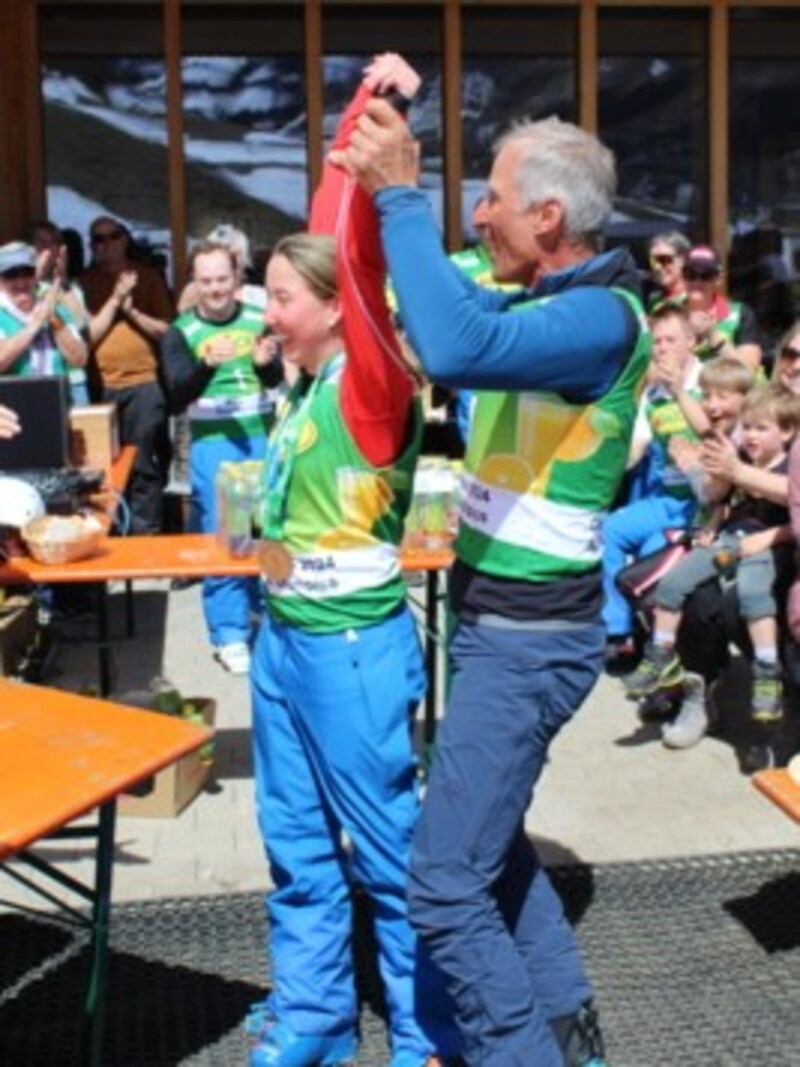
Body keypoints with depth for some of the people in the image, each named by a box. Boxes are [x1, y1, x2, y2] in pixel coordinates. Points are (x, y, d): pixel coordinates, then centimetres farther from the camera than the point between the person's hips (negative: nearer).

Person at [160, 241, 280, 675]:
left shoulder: (259, 321, 3)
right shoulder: (180, 332, -3)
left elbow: (279, 379, -1)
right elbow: (177, 397, -11)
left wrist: (265, 364, -24)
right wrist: (207, 365, -29)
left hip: (264, 437, 2)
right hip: (213, 443, -2)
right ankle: (229, 634, 8)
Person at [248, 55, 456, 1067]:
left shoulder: (370, 383, -14)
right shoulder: (308, 381, 5)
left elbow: (355, 257, -29)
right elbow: (320, 230, 11)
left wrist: (375, 123, -32)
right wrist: (355, 113, 7)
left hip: (353, 647, -8)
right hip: (283, 639, 8)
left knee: (390, 856, 5)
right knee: (297, 846, 17)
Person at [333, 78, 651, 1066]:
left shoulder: (603, 317, -22)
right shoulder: (542, 301, 6)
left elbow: (457, 349, -40)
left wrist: (400, 194, -32)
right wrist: (388, 189, 11)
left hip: (528, 637, -10)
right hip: (499, 619, 10)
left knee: (446, 883, -6)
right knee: (487, 835, 24)